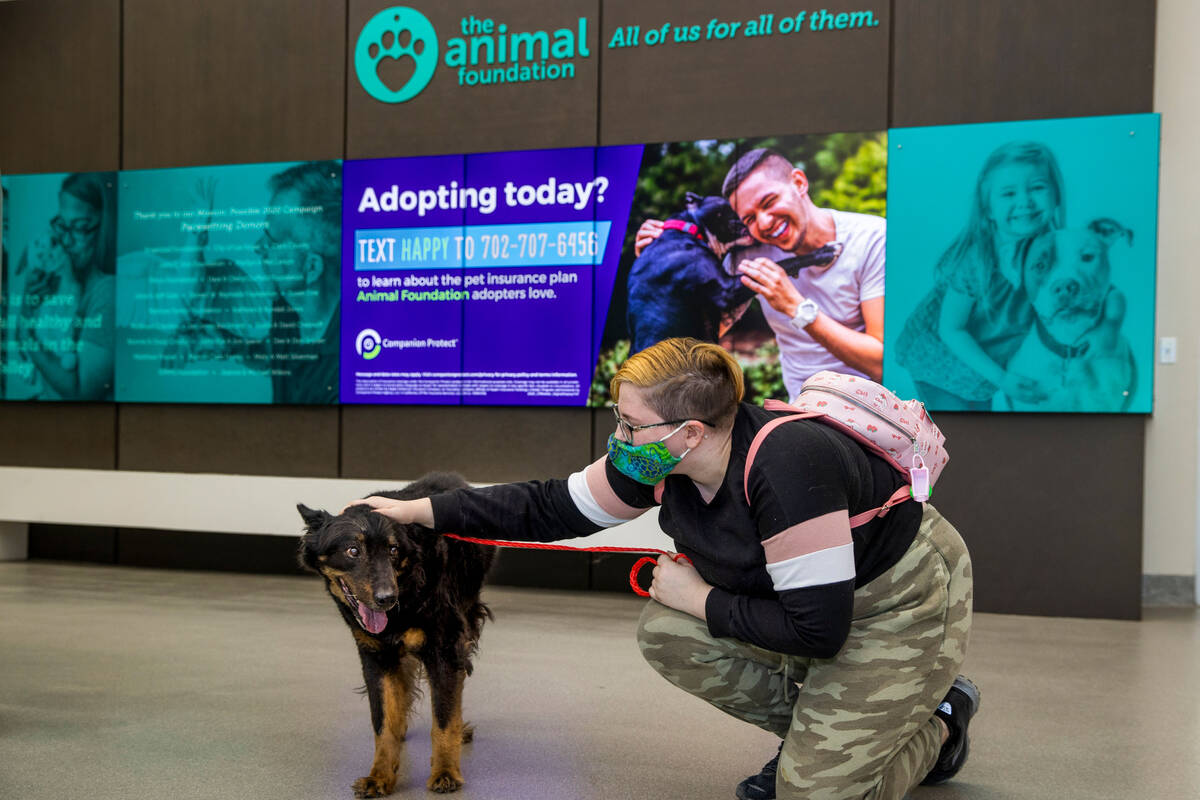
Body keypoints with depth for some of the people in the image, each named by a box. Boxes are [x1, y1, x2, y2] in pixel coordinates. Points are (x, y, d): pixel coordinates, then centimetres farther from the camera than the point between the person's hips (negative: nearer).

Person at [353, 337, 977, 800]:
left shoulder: (784, 470, -38)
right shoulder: (658, 464, -14)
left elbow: (817, 630, -34)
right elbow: (554, 507, -4)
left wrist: (700, 599, -23)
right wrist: (418, 511, -4)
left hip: (902, 603, -7)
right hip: (812, 588, 8)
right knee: (666, 635, -7)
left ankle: (940, 719, 18)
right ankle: (813, 733, 13)